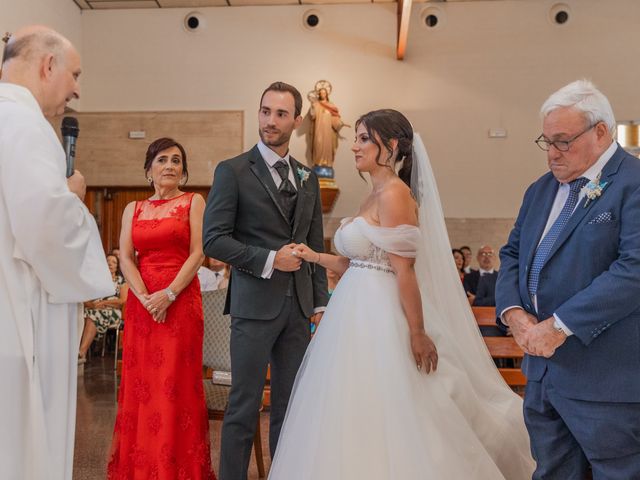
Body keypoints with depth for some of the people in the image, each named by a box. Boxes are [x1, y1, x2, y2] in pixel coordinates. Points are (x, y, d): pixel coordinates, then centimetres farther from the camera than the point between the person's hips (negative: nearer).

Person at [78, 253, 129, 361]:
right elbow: (86, 301, 10)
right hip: (96, 312, 3)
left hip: (113, 314, -3)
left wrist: (102, 303, -7)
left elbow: (123, 301, -2)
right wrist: (93, 305, -13)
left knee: (92, 316, -35)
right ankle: (82, 352, -44)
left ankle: (81, 352, -41)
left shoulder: (121, 280, 13)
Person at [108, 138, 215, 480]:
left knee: (177, 383, -1)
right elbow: (125, 258, 4)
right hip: (140, 303, 3)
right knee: (141, 383, 7)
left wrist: (168, 294, -15)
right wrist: (145, 298, -11)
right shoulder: (133, 209, 13)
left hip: (181, 301, -3)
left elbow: (198, 253, -5)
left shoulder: (193, 202, 4)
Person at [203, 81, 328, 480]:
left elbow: (316, 244, 15)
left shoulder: (309, 178, 13)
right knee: (245, 405, 1)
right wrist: (269, 260, -15)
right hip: (255, 303, -5)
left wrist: (320, 302, 10)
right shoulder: (233, 171, -2)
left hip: (299, 306, 5)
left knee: (291, 405, 11)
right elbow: (214, 238, -8)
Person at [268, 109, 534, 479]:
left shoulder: (394, 193, -14)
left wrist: (418, 333, -17)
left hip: (377, 320, -9)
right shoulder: (376, 196, 14)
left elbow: (405, 272, -18)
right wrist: (318, 258, 9)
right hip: (359, 316, 9)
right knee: (360, 423, 15)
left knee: (377, 426, 1)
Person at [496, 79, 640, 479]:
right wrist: (513, 310, -3)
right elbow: (512, 253, 16)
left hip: (606, 375, -7)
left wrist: (560, 325, -22)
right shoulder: (541, 190, 13)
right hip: (543, 366, 7)